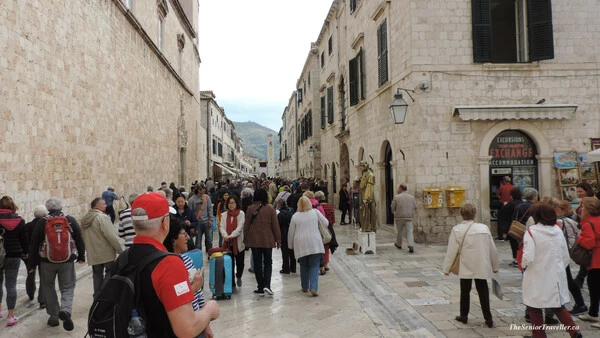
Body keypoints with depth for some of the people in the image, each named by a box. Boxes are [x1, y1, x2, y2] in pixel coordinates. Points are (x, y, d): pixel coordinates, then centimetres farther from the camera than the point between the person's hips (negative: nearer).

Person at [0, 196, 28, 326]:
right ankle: (11, 316, 5)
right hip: (13, 257, 0)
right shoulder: (19, 221, -5)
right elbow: (24, 239, 0)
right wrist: (25, 253, 13)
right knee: (11, 285, 3)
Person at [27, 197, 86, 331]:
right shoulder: (71, 220, -2)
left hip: (47, 261, 0)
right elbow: (80, 239, 2)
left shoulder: (42, 223, -3)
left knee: (48, 287, 18)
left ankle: (54, 316, 19)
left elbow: (34, 245, 0)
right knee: (67, 288, 9)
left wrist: (31, 264, 8)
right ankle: (65, 310, -16)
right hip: (67, 260, 0)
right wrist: (81, 257, 14)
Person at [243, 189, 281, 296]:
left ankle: (260, 288, 12)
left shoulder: (250, 208, -3)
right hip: (267, 240, 0)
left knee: (257, 263, 9)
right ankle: (267, 285, -4)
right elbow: (275, 225, -3)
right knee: (268, 262, 12)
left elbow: (246, 225, 1)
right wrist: (278, 240, 4)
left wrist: (245, 239, 10)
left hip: (254, 240, 1)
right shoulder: (270, 208, -5)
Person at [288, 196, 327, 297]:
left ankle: (305, 287, 25)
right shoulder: (315, 212, 1)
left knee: (304, 266, 15)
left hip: (300, 245, 1)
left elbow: (291, 232, 7)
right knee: (314, 266, 1)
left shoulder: (295, 216, 2)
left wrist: (291, 245, 20)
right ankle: (313, 288, -11)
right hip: (315, 243, -1)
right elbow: (326, 222, 9)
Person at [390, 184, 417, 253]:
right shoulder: (412, 197, 2)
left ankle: (398, 244, 34)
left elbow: (392, 208, -4)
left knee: (399, 231, 16)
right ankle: (411, 246, -19)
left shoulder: (396, 197, -8)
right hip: (409, 218, 1)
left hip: (399, 217, -1)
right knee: (409, 232, 0)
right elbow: (415, 207, 9)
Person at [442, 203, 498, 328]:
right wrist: (495, 266, 17)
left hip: (466, 267, -2)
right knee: (483, 291, 12)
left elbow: (451, 251, -10)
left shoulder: (457, 230, -11)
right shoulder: (484, 228, -2)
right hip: (482, 267, 2)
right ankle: (488, 318, 12)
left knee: (465, 291, 13)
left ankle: (464, 316, 25)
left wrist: (446, 268, 1)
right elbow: (492, 249, 4)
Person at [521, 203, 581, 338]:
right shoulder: (558, 230, 3)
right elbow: (566, 257, 9)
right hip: (556, 277, 6)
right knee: (559, 306, 22)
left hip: (537, 279, -6)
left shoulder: (531, 231, -16)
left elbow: (528, 258, -22)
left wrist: (523, 264, -1)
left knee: (535, 310, 9)